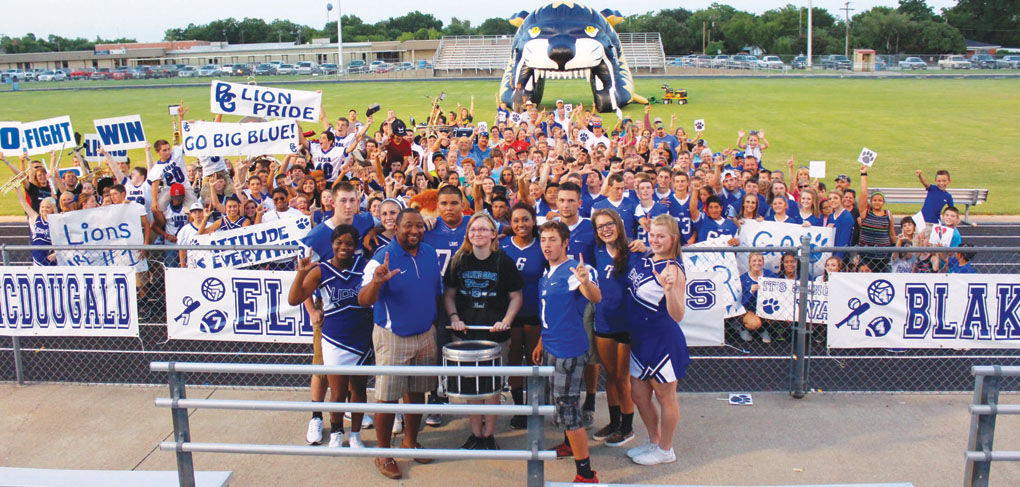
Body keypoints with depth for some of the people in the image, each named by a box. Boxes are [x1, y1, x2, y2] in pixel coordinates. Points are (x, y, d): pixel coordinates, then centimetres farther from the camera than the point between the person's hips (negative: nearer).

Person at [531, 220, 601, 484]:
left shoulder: (575, 269, -17)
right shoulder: (548, 274, 10)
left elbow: (596, 298, -34)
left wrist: (586, 282, -54)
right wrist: (542, 343, 24)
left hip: (570, 350, -9)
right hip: (551, 348, 9)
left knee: (567, 408, -7)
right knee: (561, 402, 24)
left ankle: (585, 474, 0)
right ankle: (569, 444, 46)